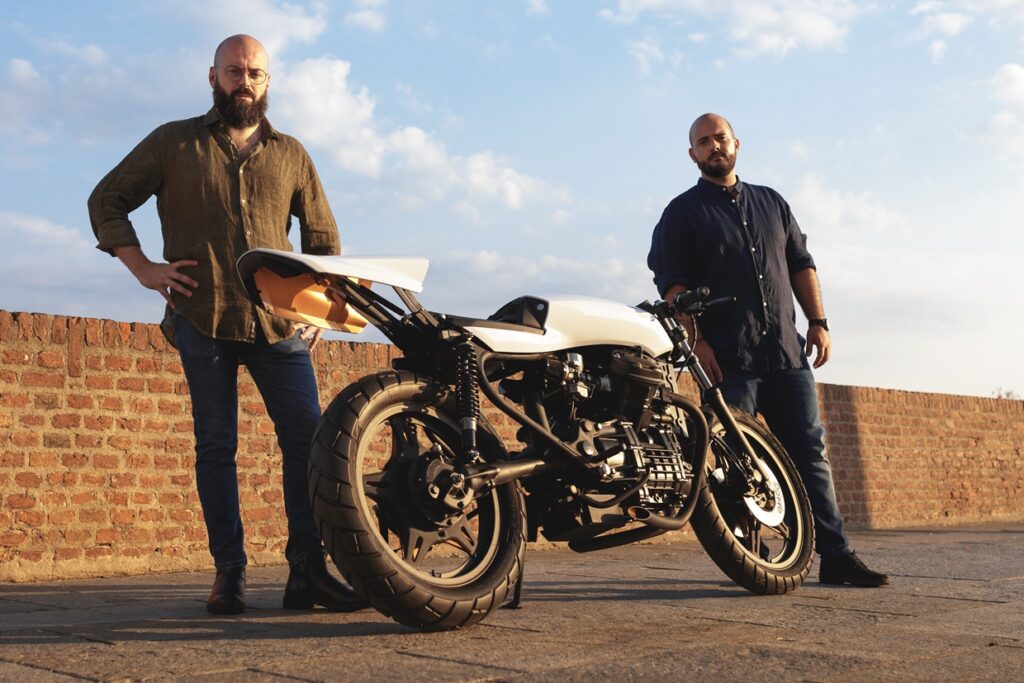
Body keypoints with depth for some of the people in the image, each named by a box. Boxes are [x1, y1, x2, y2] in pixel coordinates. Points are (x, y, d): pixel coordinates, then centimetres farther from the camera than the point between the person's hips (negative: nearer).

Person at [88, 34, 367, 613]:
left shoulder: (291, 154, 15)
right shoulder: (174, 142, 10)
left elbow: (322, 235, 22)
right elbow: (107, 200, 12)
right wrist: (144, 268, 1)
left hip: (278, 322, 2)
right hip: (202, 320, -1)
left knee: (308, 438, -6)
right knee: (216, 446, 2)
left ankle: (308, 571, -1)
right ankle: (229, 573, 8)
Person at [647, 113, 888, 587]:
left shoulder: (771, 203, 20)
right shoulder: (682, 212, 6)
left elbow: (800, 263, 21)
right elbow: (671, 281, -4)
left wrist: (817, 321, 9)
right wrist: (695, 340, -15)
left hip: (787, 352, 5)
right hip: (727, 358, -4)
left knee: (810, 453, 4)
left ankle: (836, 557, 7)